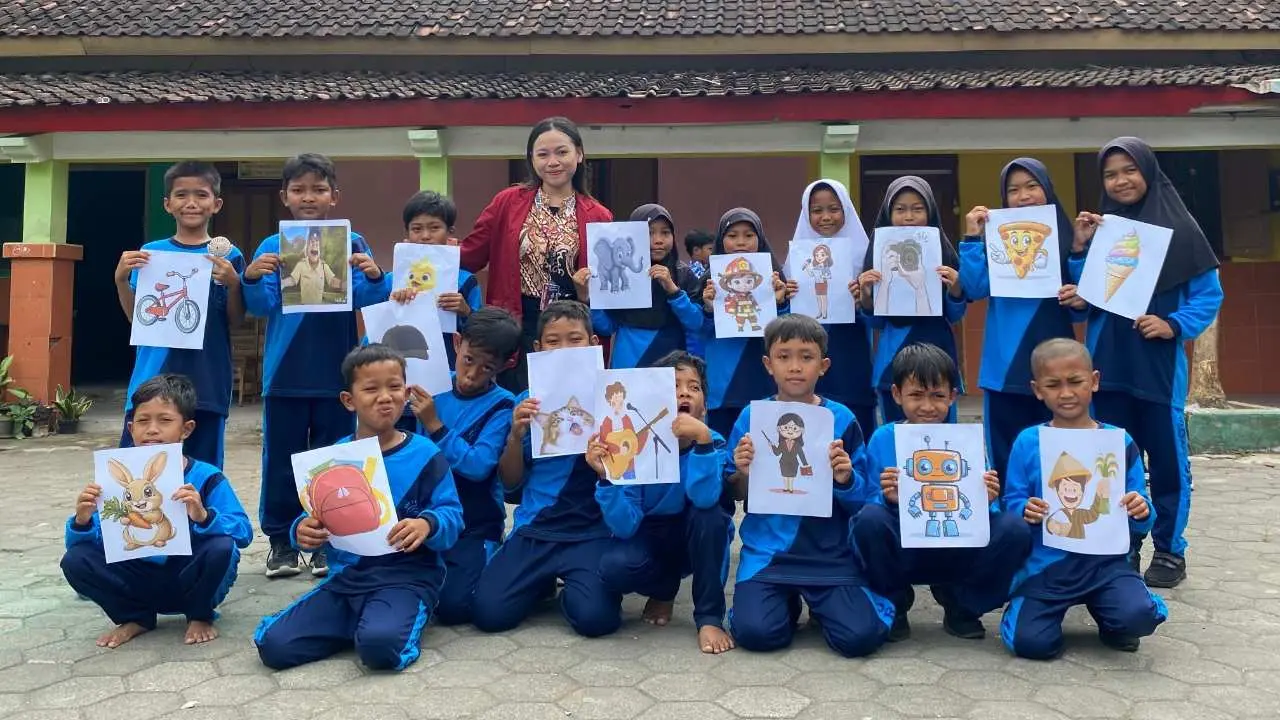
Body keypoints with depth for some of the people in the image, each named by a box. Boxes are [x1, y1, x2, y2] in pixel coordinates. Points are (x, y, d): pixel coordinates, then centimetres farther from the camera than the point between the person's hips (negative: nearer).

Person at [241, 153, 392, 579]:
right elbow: (262, 307, -3)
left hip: (336, 373, 0)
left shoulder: (352, 244, 2)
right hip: (285, 373, 1)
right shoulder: (273, 247, 3)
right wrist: (252, 279, -22)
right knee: (281, 460, 7)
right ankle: (282, 541, 20)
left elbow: (368, 301, -4)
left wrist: (375, 278, -25)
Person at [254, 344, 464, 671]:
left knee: (379, 645, -34)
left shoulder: (424, 454, -5)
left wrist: (427, 525, -29)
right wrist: (303, 530, -14)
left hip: (407, 575, -4)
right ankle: (363, 621, 10)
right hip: (346, 575, 5)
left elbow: (452, 516, -6)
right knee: (273, 644, -11)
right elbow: (316, 517, 10)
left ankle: (392, 620, 3)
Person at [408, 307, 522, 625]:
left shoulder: (501, 406, -11)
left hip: (475, 525, -4)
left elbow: (478, 466, -22)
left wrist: (434, 425, -24)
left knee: (452, 606, -20)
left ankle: (492, 569, 11)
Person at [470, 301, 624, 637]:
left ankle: (568, 587, 11)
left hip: (591, 531, -2)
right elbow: (510, 482, 7)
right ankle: (544, 581, 17)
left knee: (595, 618, -24)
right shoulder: (528, 401, 6)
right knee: (487, 613, -13)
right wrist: (516, 435, -10)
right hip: (533, 528, 3)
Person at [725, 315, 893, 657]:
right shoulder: (752, 416, 0)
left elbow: (863, 502, 2)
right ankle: (786, 601, 15)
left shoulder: (842, 419, -1)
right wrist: (743, 474, -16)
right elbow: (737, 495, 5)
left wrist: (846, 480, -19)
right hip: (768, 549, 0)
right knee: (755, 633, -20)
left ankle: (819, 603, 17)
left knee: (861, 637, -18)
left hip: (830, 552, 0)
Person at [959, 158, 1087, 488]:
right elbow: (975, 289, -9)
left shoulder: (1067, 238, 5)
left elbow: (1080, 311, 9)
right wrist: (971, 238, -13)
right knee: (1006, 458, 6)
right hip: (1007, 367, 0)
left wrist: (1080, 301, -13)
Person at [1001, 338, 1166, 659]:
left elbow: (1139, 515, 3)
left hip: (1105, 560, 0)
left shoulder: (1119, 441, -1)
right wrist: (1026, 512, -23)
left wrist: (1142, 513, -19)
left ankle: (1108, 615, 12)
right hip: (1045, 563, 0)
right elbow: (1011, 504, -2)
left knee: (1138, 617, -26)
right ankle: (1042, 604, 23)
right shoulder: (1028, 443, -3)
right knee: (1031, 642, -13)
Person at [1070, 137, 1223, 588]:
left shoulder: (1179, 229, -1)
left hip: (1159, 364, -3)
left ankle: (1170, 551, 15)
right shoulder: (1100, 228, 8)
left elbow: (1210, 294, -1)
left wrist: (1174, 325, -16)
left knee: (1166, 457, 3)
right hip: (1108, 363, 3)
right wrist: (1080, 249, -6)